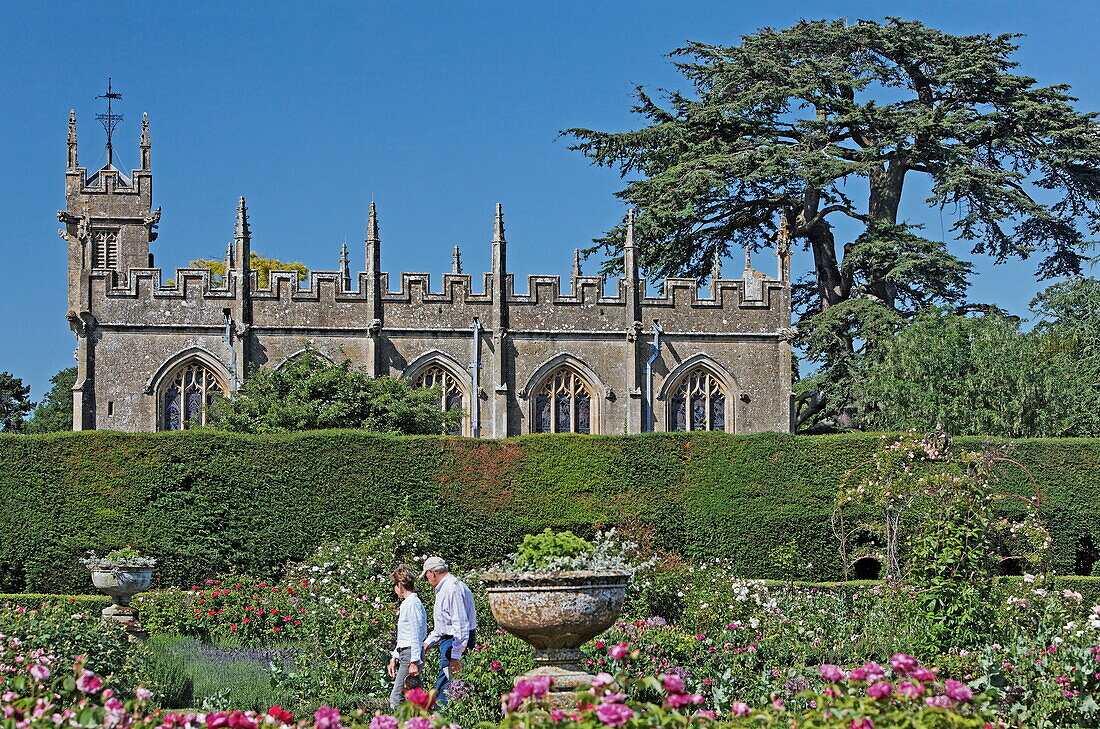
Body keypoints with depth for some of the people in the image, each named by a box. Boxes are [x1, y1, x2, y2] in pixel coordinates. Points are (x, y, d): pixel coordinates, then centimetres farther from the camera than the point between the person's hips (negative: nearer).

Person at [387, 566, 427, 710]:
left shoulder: (413, 604, -11)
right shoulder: (406, 604, 21)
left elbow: (416, 636, -18)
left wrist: (414, 662, -21)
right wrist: (394, 659, 27)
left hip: (411, 654, -10)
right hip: (404, 654, 10)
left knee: (397, 699, -14)